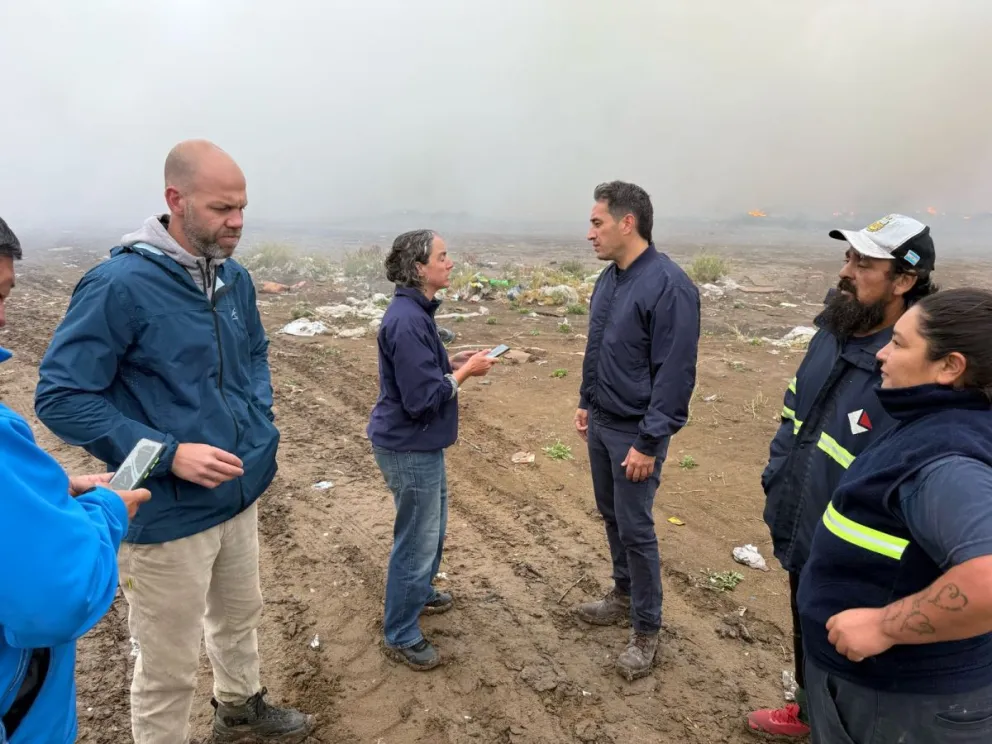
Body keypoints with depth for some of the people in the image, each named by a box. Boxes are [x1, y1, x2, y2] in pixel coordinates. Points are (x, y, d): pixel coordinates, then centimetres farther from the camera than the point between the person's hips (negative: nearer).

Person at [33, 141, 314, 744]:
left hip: (242, 496, 7)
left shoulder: (235, 278, 1)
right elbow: (61, 397, -17)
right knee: (170, 665, 11)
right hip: (168, 514, -7)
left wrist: (259, 424, 3)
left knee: (240, 617, 27)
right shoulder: (120, 284, -20)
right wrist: (169, 453, -24)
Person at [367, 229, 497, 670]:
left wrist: (455, 362, 3)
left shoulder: (415, 312, 5)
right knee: (417, 541, 5)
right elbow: (422, 398, -27)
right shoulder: (407, 321, -26)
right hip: (409, 449, -10)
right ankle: (400, 636, 23)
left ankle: (420, 594, 48)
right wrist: (465, 372, -16)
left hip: (421, 445, 10)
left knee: (432, 527, 26)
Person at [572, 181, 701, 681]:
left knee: (635, 529, 3)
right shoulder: (609, 278, 5)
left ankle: (646, 630, 22)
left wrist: (649, 443, -20)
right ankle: (624, 594, 40)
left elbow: (675, 373, -21)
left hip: (635, 432, -8)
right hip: (601, 423, 8)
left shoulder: (668, 285, -21)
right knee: (610, 514, 20)